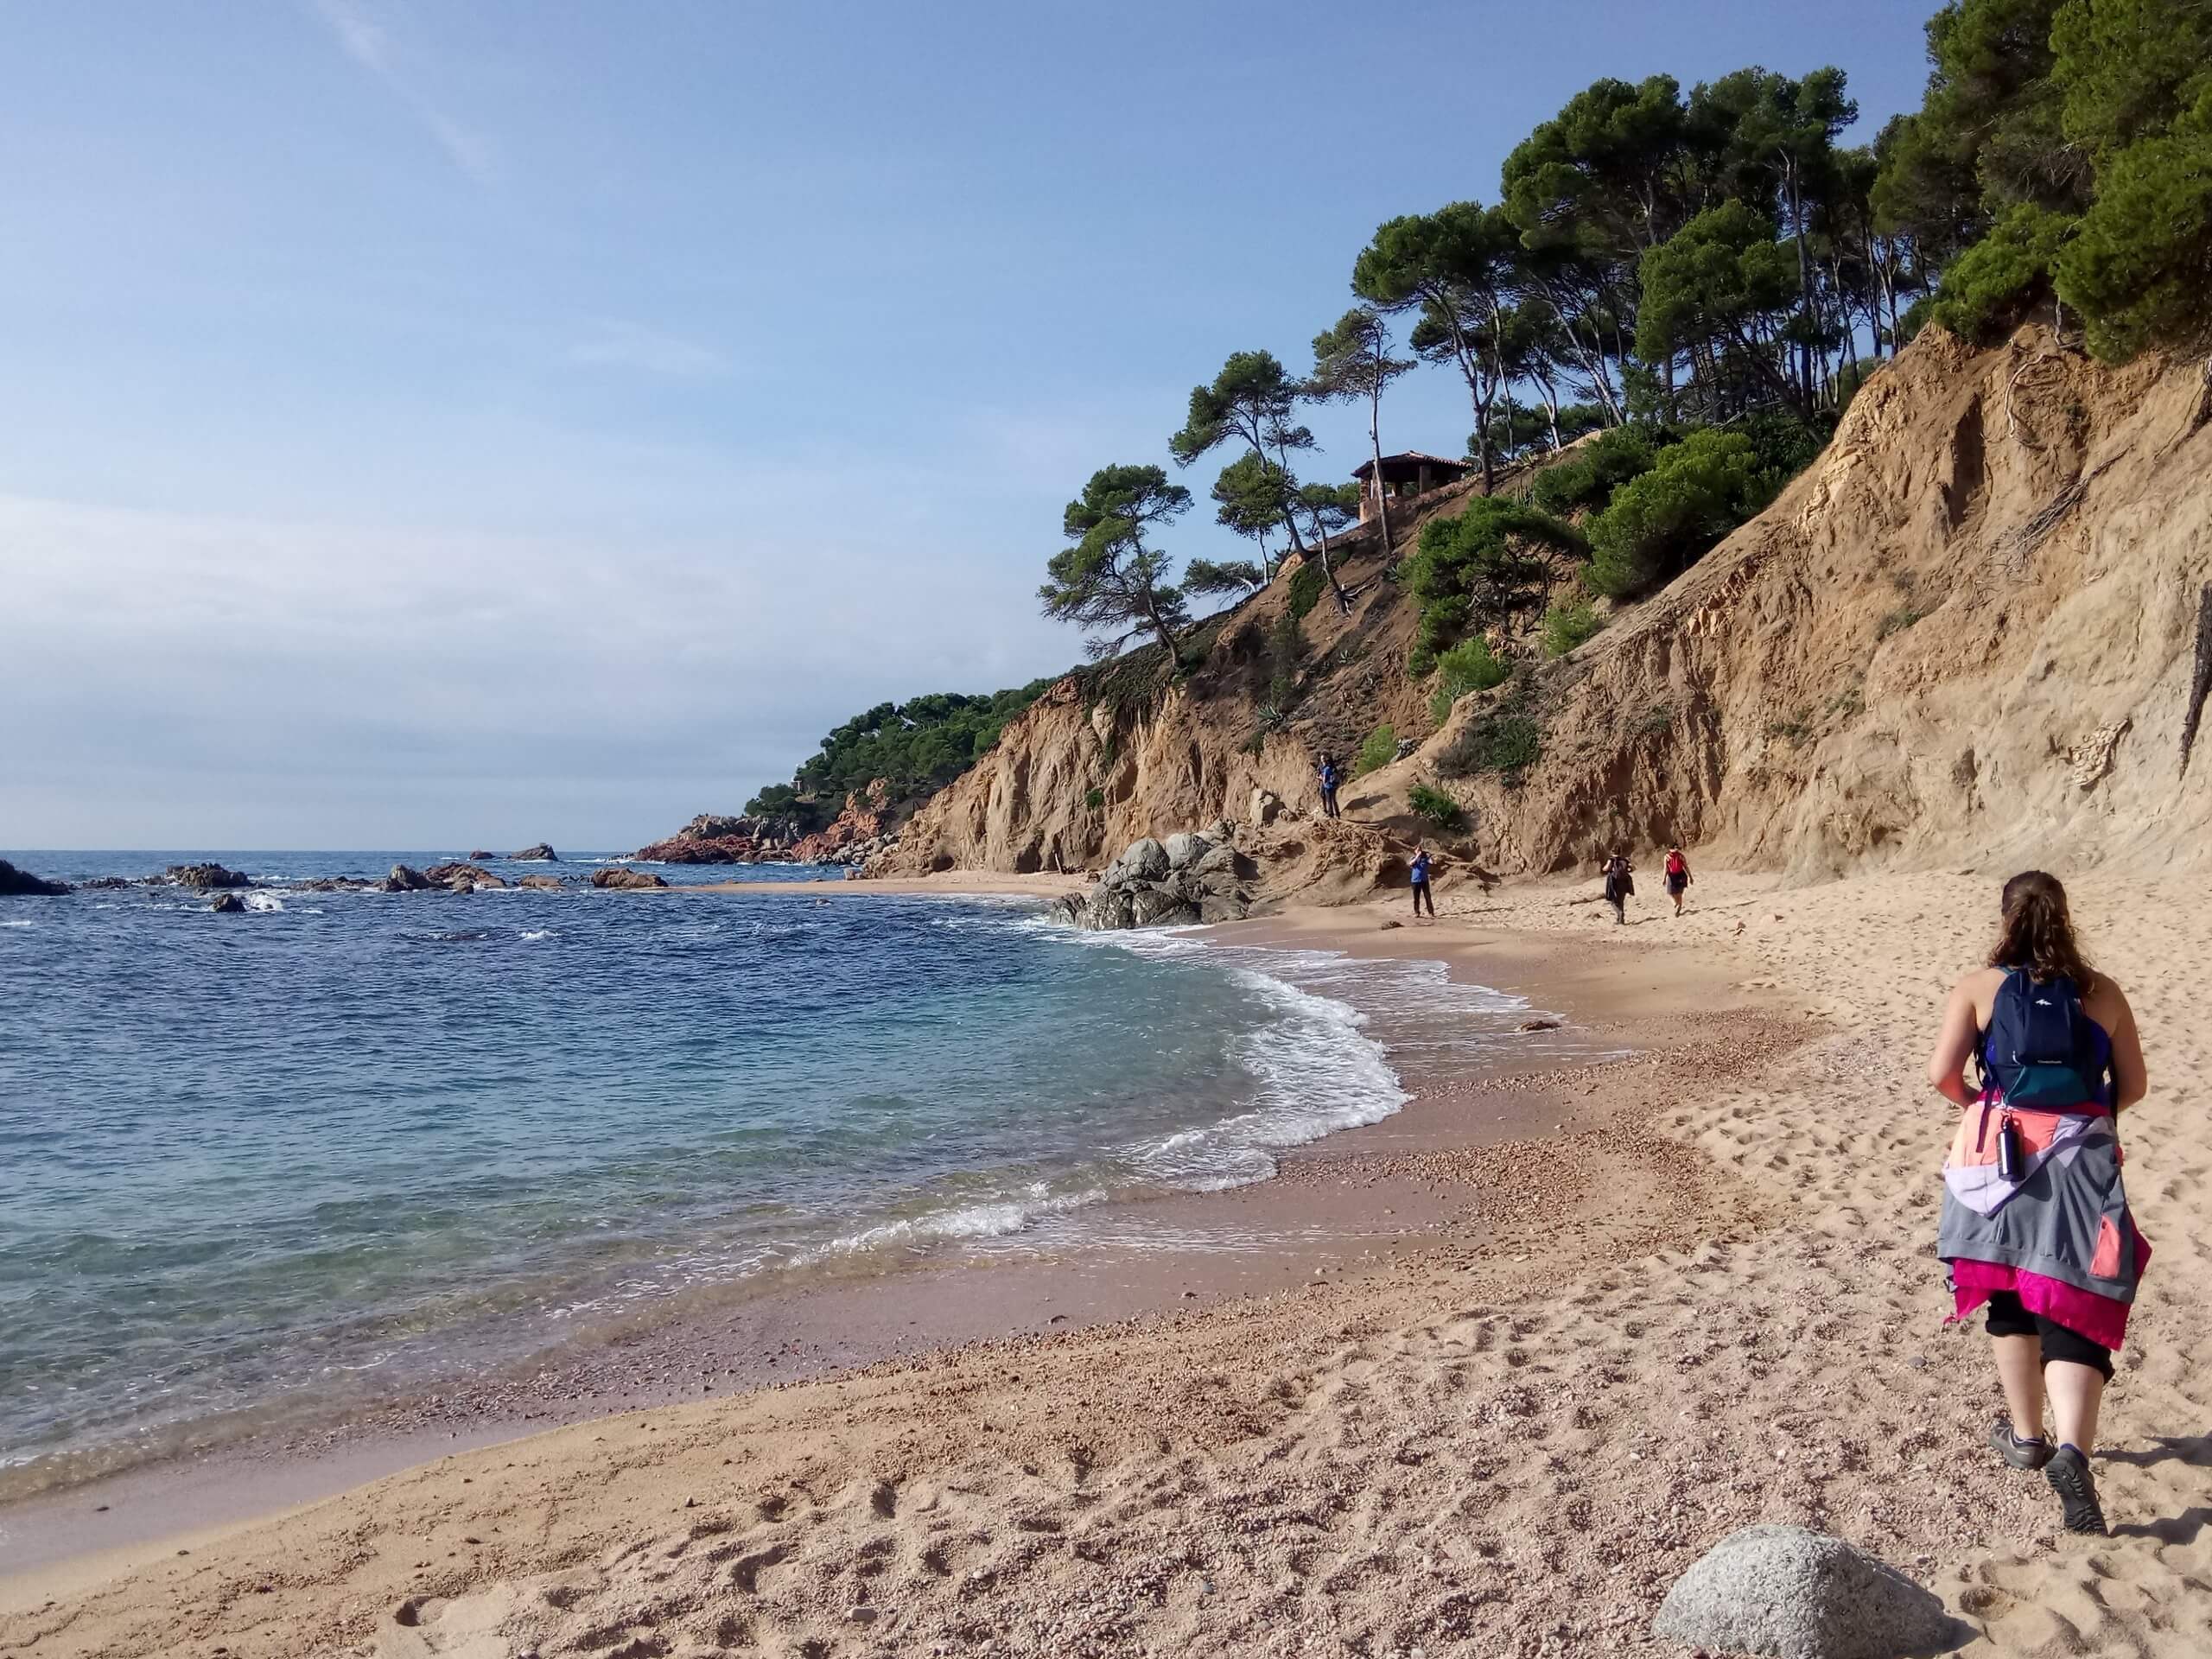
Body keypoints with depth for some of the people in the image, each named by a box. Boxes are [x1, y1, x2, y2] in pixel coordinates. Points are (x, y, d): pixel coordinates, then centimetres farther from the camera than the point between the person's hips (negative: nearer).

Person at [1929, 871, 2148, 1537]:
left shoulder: (1979, 987, -2)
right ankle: (2072, 1450, -20)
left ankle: (2027, 1436, 29)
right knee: (2075, 1312, 0)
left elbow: (1942, 1074, -9)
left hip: (2000, 1156, 0)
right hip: (2082, 1161, 0)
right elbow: (2132, 1086, 7)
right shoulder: (2100, 991, 3)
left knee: (2011, 1301, 18)